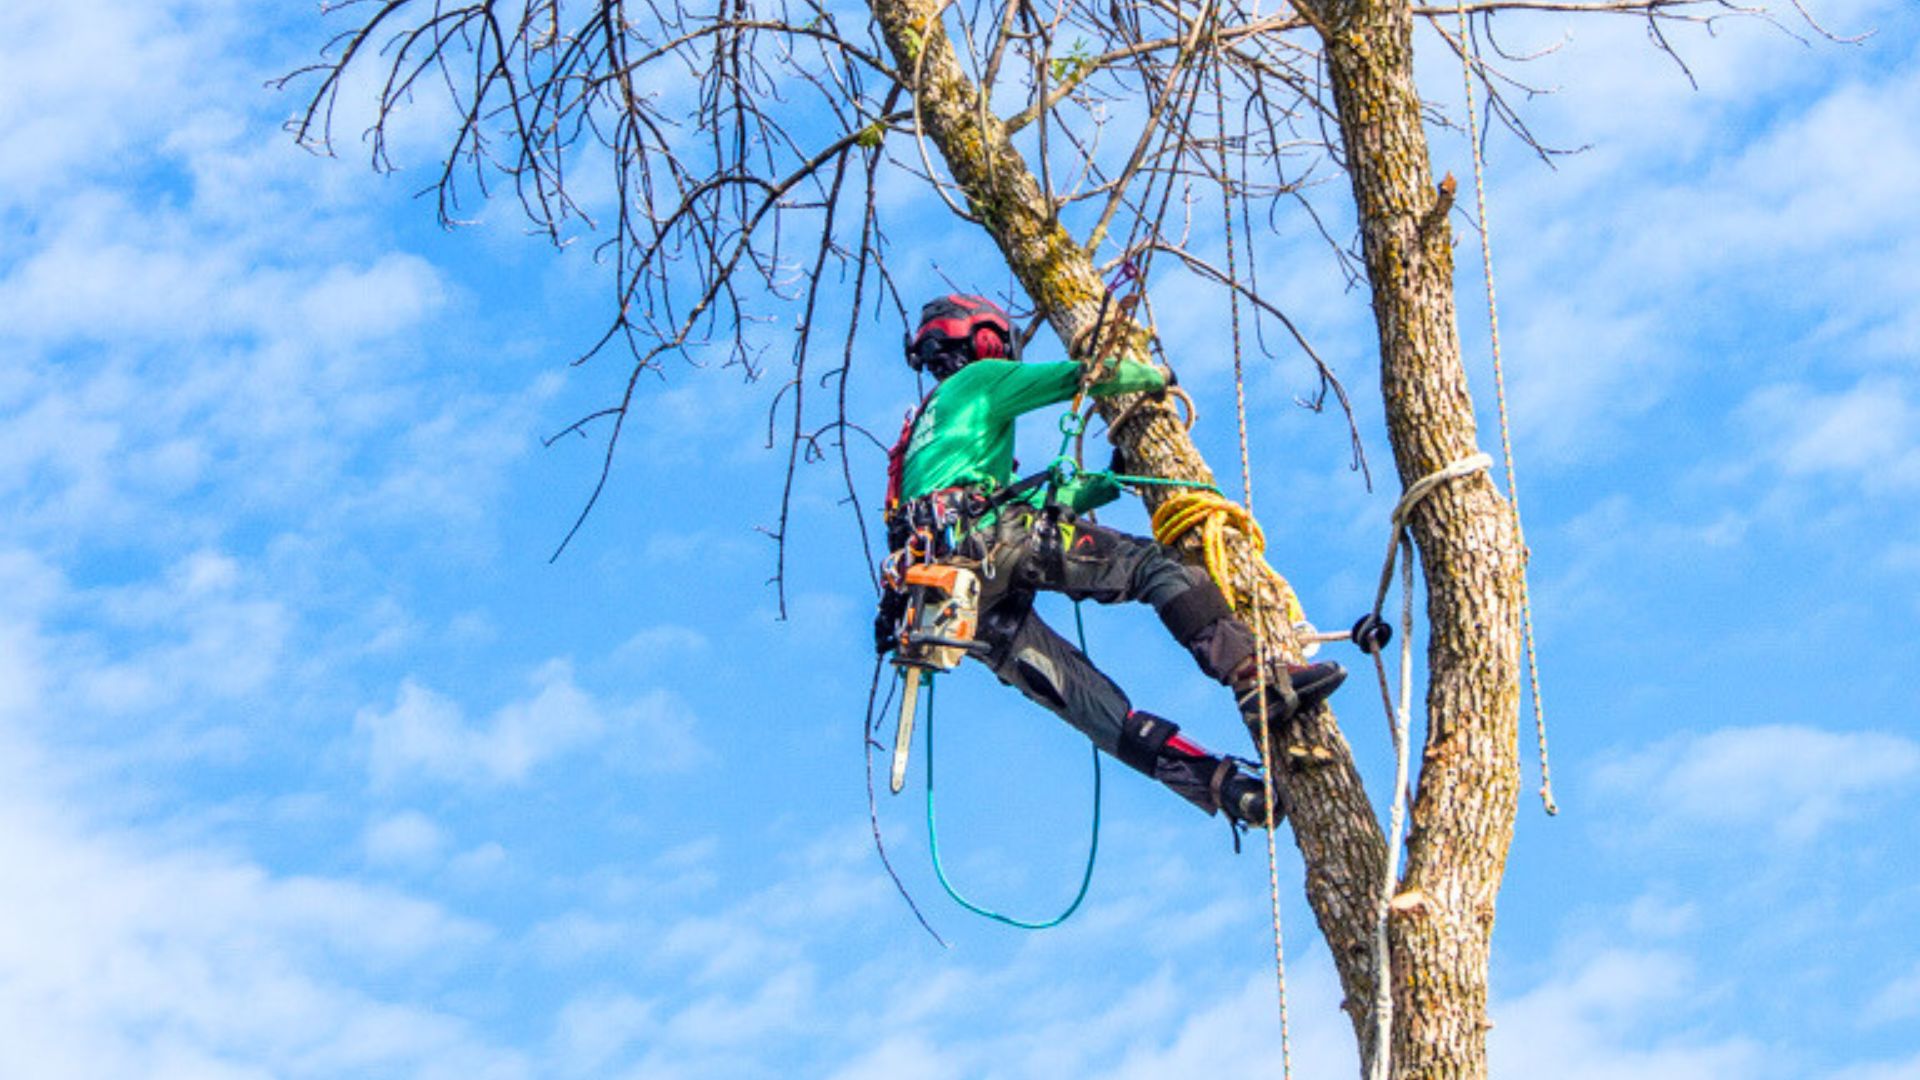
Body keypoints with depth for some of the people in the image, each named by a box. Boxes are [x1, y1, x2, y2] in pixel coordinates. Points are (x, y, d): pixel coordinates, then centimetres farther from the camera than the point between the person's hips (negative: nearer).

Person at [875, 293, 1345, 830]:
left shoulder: (921, 425, 40)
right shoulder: (979, 379, 17)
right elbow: (1082, 376, 12)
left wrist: (1101, 484, 46)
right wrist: (1157, 377, 30)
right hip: (988, 536, -8)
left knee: (1083, 696, -2)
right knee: (1156, 565, -8)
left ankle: (1222, 786, -9)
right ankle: (1259, 682, -25)